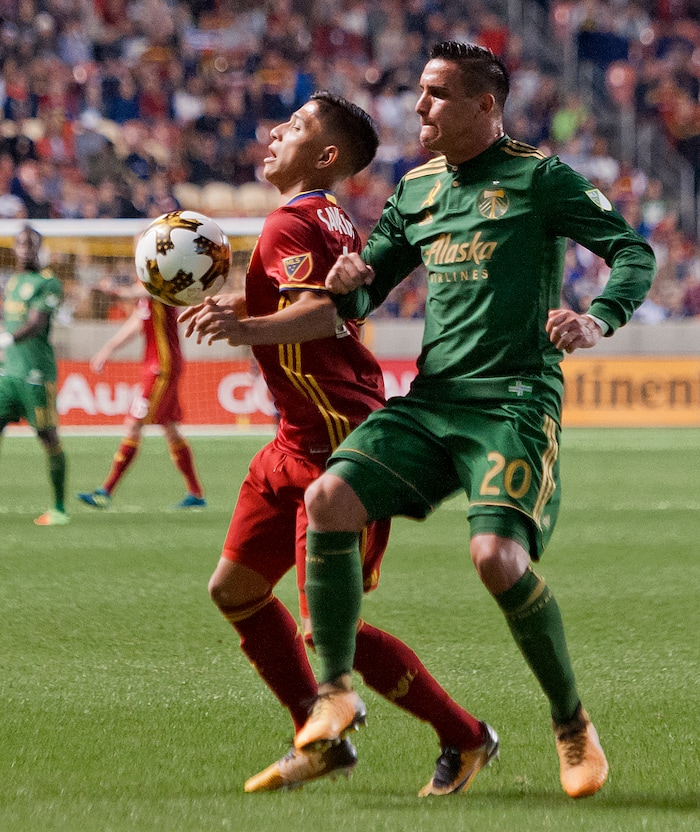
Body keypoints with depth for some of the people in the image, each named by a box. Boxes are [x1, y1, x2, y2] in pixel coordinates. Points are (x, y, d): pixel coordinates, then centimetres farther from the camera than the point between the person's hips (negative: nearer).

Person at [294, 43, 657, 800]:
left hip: (515, 399, -6)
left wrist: (598, 320, -22)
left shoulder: (537, 178, -1)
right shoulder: (415, 189, 16)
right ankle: (336, 691, -2)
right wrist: (350, 283, -2)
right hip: (431, 397, 6)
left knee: (497, 555, -24)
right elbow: (361, 296, 23)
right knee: (327, 499, -16)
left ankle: (571, 723, -2)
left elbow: (634, 251, -4)